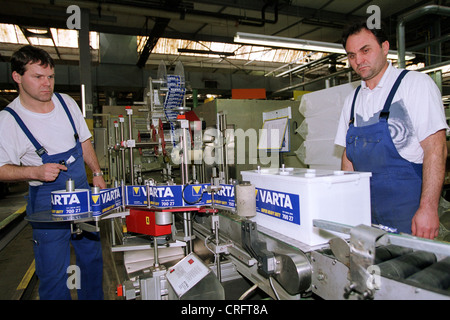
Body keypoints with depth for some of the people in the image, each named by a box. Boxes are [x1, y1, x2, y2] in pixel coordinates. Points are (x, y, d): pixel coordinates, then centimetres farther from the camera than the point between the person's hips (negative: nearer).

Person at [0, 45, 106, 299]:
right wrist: (36, 172, -24)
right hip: (47, 202, -4)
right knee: (53, 274, 5)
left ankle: (94, 297, 39)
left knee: (93, 258, 18)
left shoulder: (67, 102, 1)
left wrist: (97, 173, 6)